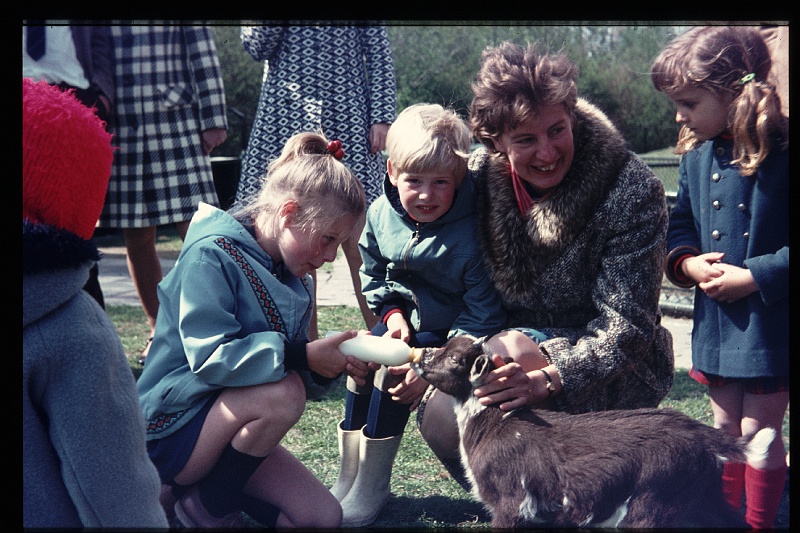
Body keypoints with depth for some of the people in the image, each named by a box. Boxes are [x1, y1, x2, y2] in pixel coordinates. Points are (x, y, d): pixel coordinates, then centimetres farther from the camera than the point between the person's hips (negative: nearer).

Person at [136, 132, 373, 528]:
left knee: (324, 518, -5)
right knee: (282, 394, -34)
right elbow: (210, 358, -29)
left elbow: (289, 361, 10)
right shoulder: (211, 255, -19)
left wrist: (335, 360, -10)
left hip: (229, 418, 8)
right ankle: (206, 507, -9)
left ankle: (204, 484, 12)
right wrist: (302, 356, -33)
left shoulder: (290, 273, 6)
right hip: (171, 429, -8)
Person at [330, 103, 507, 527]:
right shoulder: (381, 213, -8)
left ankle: (372, 489, -6)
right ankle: (347, 479, 3)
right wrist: (393, 312, -9)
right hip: (403, 322, 6)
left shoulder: (471, 234, -25)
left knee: (393, 372, -23)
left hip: (450, 333, -6)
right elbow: (373, 274, 9)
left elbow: (483, 317, -22)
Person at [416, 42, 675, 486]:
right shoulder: (479, 175, -8)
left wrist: (549, 378, -36)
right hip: (521, 338, 4)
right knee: (440, 419, -21)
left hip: (617, 370, -4)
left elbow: (627, 324, -21)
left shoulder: (632, 191, -20)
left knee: (514, 348, -33)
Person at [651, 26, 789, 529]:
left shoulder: (782, 152, -17)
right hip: (716, 319, 6)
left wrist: (755, 277, -22)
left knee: (759, 430, 5)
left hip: (772, 320, -6)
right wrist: (688, 263, -5)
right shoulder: (696, 154, 3)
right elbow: (681, 223, 14)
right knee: (724, 426, 18)